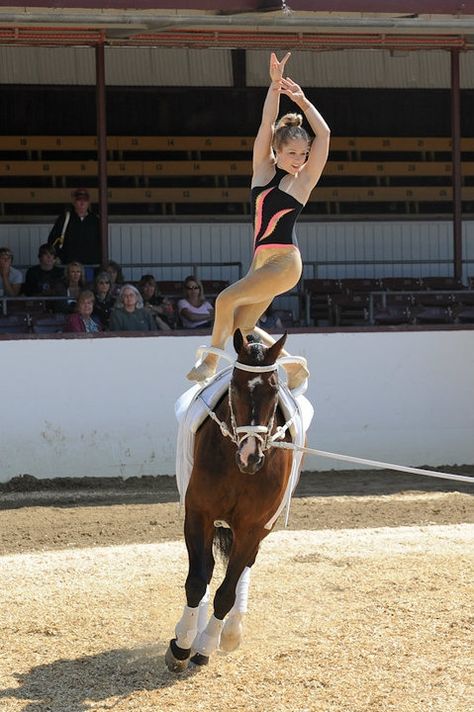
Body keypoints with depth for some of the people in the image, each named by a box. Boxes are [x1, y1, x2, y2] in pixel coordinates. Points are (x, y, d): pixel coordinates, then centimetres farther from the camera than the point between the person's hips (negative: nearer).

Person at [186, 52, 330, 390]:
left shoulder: (304, 179, -1)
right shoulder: (263, 168, 9)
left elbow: (324, 133, -8)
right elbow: (267, 125, 1)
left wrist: (302, 99, -7)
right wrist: (274, 86, -10)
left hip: (285, 261, -6)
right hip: (262, 260, 6)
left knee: (227, 299, -18)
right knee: (242, 325, 6)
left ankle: (211, 362, -4)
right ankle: (295, 368, 19)